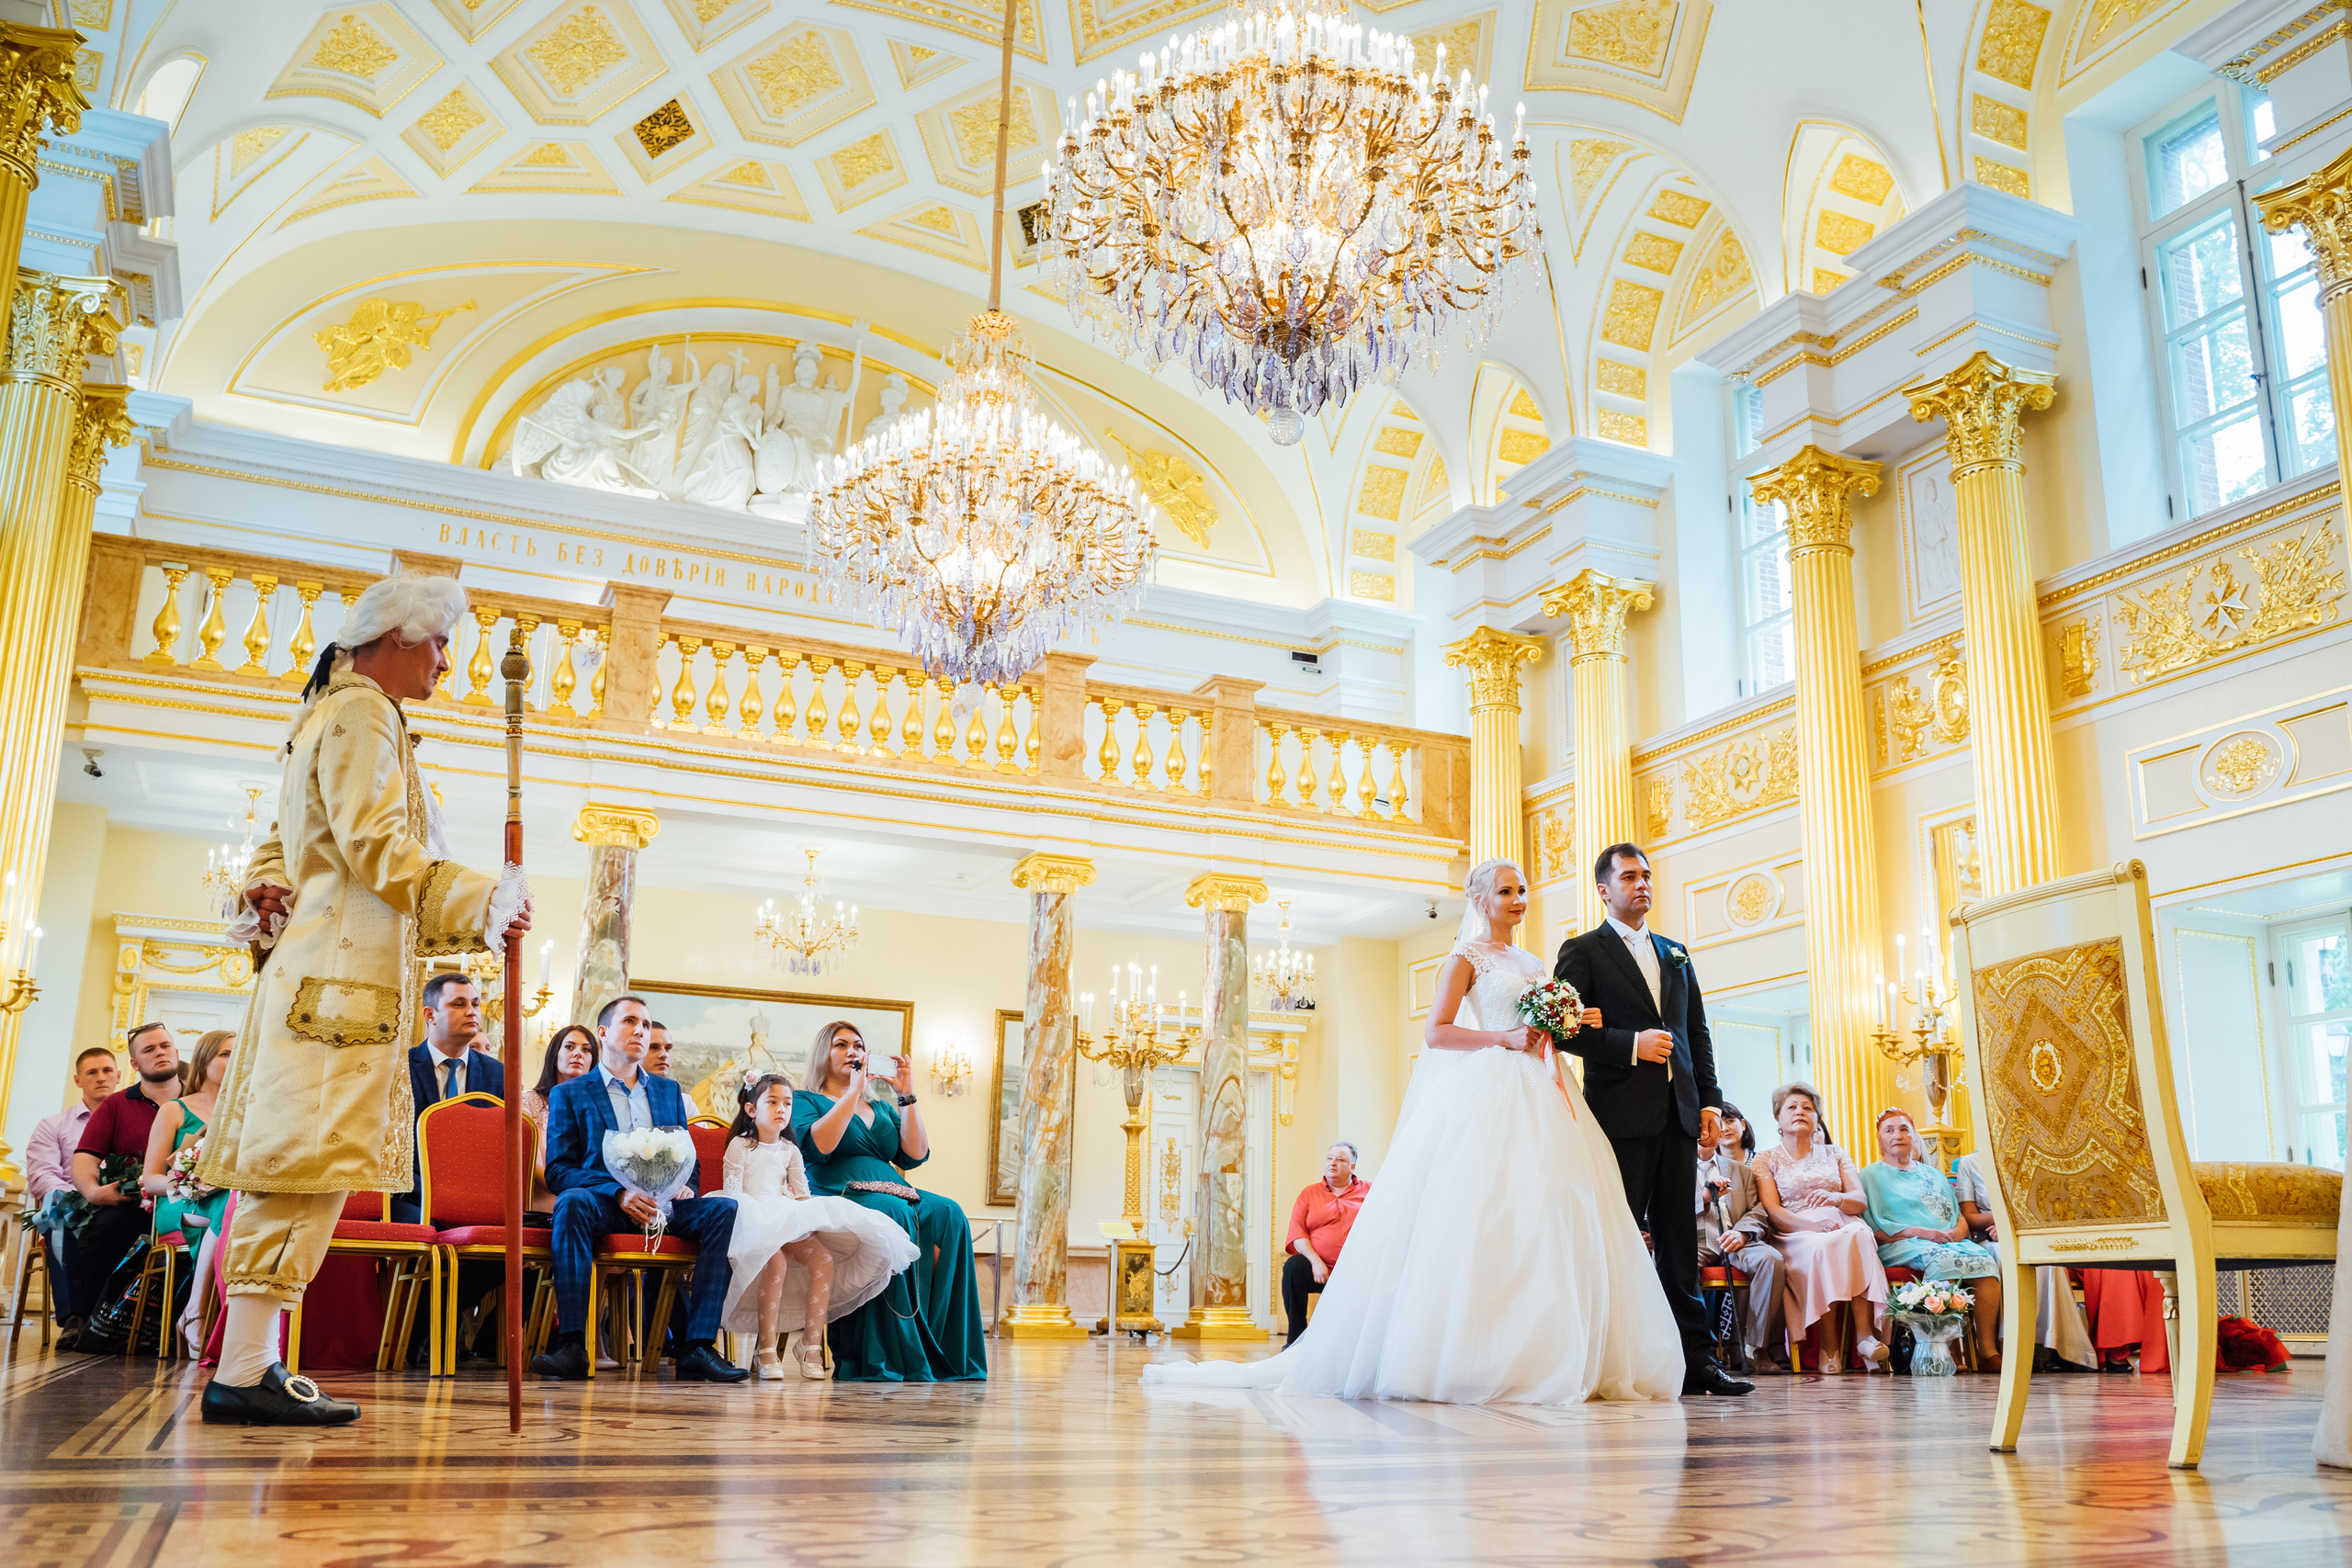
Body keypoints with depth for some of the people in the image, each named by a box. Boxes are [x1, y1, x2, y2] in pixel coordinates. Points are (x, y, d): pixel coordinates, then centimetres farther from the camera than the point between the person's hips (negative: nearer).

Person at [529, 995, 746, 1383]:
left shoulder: (669, 1091, 24)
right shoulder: (569, 1094, 11)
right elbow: (558, 1171, 0)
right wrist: (620, 1194, -17)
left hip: (663, 1206, 3)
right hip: (603, 1206, -3)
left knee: (724, 1209, -25)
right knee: (572, 1202, -37)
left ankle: (698, 1347, -31)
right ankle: (571, 1344, -37)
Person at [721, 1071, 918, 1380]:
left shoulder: (790, 1151, 20)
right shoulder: (740, 1146, 6)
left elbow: (802, 1193, 14)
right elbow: (733, 1192, -3)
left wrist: (807, 1220, -5)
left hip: (790, 1223, 6)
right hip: (754, 1221, -5)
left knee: (823, 1259, -21)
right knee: (775, 1260, -36)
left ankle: (811, 1342, -16)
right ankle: (767, 1350, -29)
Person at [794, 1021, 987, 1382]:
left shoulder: (881, 1107, 28)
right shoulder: (805, 1101, 13)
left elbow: (914, 1155, 12)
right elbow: (816, 1146, -10)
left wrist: (906, 1097, 6)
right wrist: (853, 1092, -8)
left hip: (893, 1193, 5)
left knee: (947, 1215, -27)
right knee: (892, 1215, -38)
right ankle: (896, 1356, -35)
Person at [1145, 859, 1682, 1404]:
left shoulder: (1533, 964, 23)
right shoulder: (1466, 957, 2)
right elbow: (1436, 1033, -6)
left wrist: (1569, 1027, 5)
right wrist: (1506, 1038, -14)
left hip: (1539, 1095, 7)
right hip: (1487, 1091, -7)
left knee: (1544, 1225, -2)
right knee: (1480, 1221, -13)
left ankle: (1536, 1356, -1)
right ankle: (1463, 1358, -10)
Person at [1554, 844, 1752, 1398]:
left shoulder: (1675, 954, 20)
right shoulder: (1582, 951, 3)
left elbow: (1698, 1033, 18)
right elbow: (1568, 1030, -6)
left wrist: (1709, 1100, 9)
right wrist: (1631, 1045, -14)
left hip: (1677, 1114, 5)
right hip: (1621, 1116, -5)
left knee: (1680, 1241, 6)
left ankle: (1696, 1361, 7)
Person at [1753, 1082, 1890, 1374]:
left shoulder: (1835, 1154, 22)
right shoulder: (1767, 1160, 13)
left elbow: (1860, 1200, 8)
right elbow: (1773, 1211, -1)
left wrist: (1837, 1199, -17)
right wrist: (1812, 1225, -19)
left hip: (1844, 1225, 3)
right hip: (1795, 1235, -2)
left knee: (1858, 1235, -34)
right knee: (1821, 1247, -38)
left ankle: (1865, 1334, -39)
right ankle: (1829, 1345, -37)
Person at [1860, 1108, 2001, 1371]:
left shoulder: (1934, 1174, 28)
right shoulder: (1871, 1175, 10)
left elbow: (1961, 1219, 23)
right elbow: (1874, 1230, -2)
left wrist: (1957, 1232, -2)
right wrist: (1920, 1232, -12)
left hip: (1950, 1241, 5)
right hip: (1900, 1246, -5)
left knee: (1986, 1261, -27)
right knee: (1943, 1259, -38)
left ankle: (1987, 1351, -32)